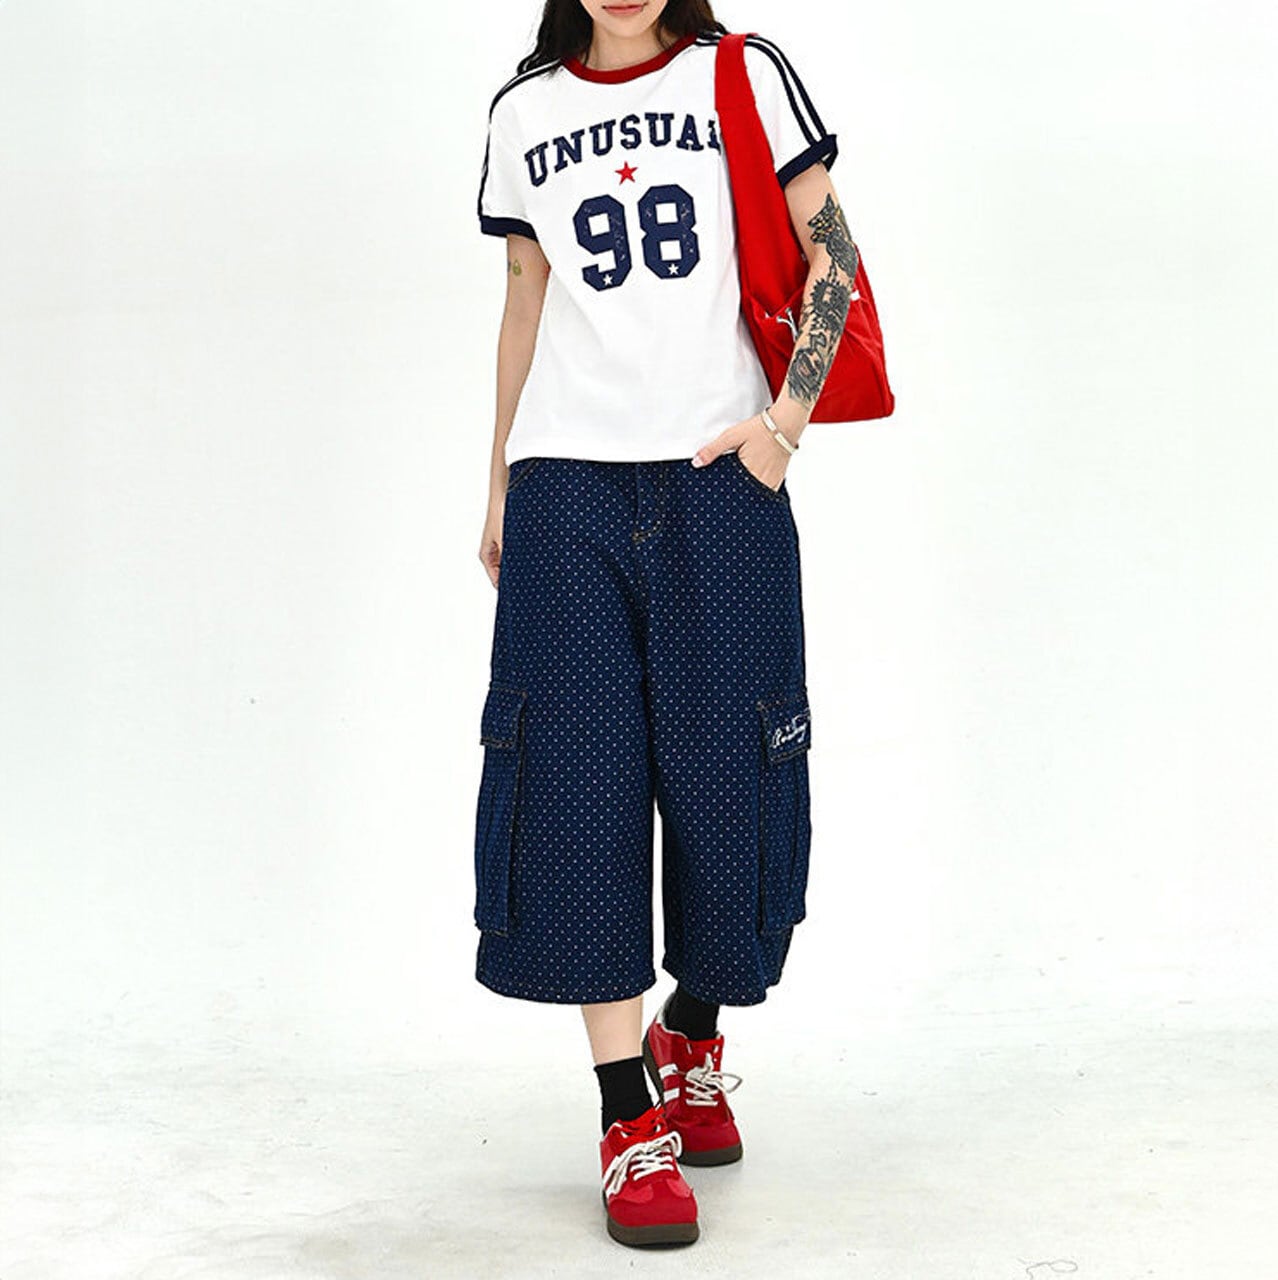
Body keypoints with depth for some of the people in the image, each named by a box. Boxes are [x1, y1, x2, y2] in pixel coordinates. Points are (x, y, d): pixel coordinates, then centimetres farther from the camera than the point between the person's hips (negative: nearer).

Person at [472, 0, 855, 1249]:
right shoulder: (523, 112, 13)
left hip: (719, 478, -1)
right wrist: (498, 488, 15)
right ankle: (630, 1121, 0)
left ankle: (693, 1039, 28)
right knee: (579, 780, -6)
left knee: (724, 770, 2)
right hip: (569, 480, 2)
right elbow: (526, 307, 17)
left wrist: (786, 417, -9)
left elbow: (830, 256, 3)